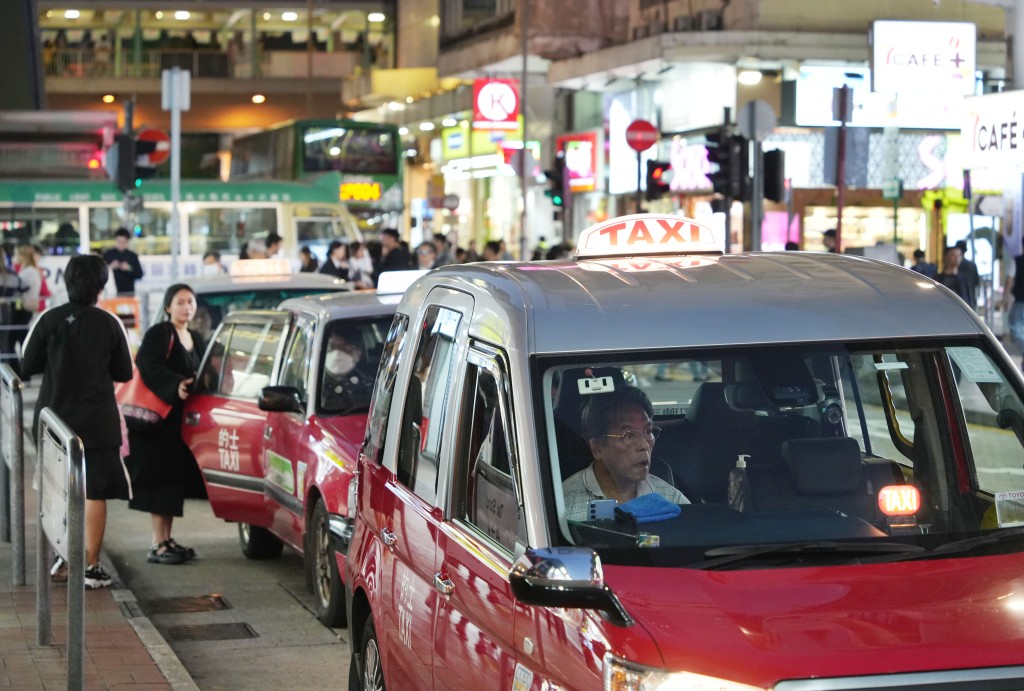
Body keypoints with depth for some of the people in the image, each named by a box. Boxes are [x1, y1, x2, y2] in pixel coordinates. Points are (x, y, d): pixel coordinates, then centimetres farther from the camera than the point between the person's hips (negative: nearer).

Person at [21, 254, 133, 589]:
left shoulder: (49, 320, -9)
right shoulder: (109, 323, -8)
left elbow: (28, 367, -4)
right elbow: (123, 372, 0)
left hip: (54, 419, 2)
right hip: (97, 421, -1)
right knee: (94, 493, 4)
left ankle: (63, 558, 23)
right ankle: (91, 566, 4)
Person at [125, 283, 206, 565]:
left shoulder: (196, 340, 16)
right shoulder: (159, 334, -9)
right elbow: (147, 366, -23)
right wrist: (175, 386, -34)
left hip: (182, 418, 8)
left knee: (176, 479, 9)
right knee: (160, 479, -9)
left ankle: (167, 540, 16)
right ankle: (158, 545, -9)